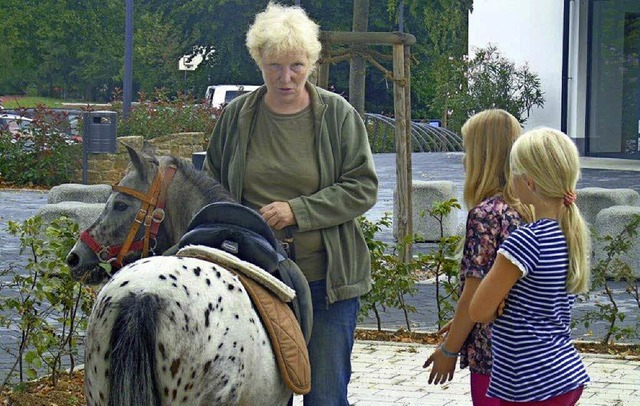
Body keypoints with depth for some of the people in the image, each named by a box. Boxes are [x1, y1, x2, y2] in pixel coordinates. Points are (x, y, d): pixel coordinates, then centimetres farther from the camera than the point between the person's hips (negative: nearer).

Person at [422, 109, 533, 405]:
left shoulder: (485, 214, -17)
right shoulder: (527, 210, 7)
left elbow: (475, 293, -16)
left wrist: (449, 350, -7)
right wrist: (460, 322, 22)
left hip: (492, 353, -8)